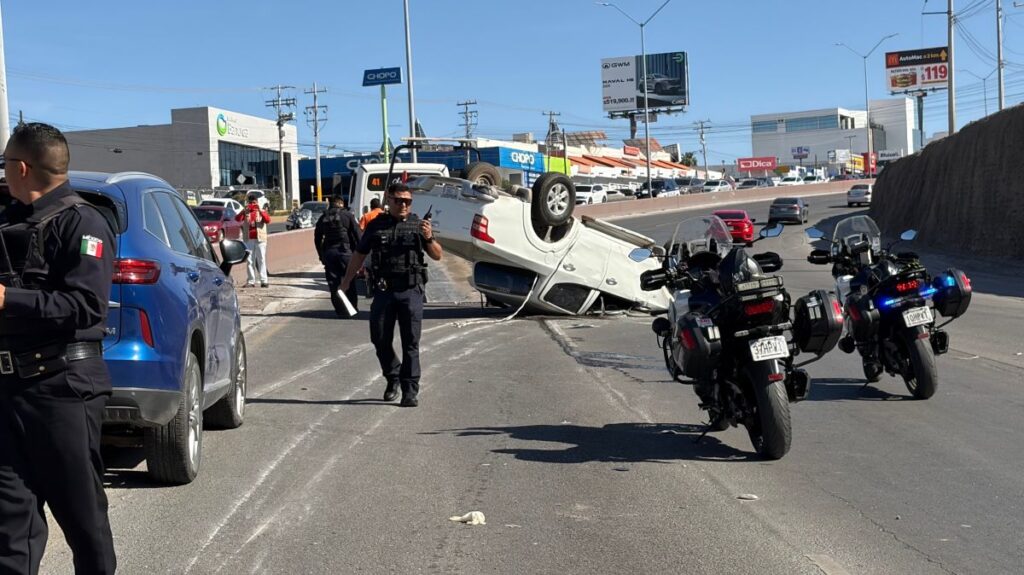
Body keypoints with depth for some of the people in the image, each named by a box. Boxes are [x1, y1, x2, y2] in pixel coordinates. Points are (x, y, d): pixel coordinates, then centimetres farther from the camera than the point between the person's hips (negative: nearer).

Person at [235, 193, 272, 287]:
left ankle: (263, 280, -7)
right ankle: (250, 281, 4)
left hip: (260, 239, -2)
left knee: (261, 260, -5)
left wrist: (260, 211, -21)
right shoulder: (245, 212, 10)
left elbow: (268, 220, -11)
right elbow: (237, 219, -7)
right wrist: (244, 211, -22)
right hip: (248, 240, 2)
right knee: (250, 261, 3)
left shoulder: (262, 211, 8)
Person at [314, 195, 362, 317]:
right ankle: (353, 308, 7)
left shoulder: (323, 218, 11)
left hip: (329, 253, 3)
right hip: (345, 252, -3)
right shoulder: (347, 215, -1)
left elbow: (317, 239, 15)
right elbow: (358, 235, -6)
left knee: (334, 284, 7)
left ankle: (341, 310, 5)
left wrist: (322, 256, 21)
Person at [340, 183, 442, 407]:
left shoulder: (418, 225, 6)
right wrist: (346, 283, 16)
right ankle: (392, 378, 27)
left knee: (411, 343, -2)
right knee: (380, 339, 4)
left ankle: (410, 390, 2)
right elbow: (359, 255, 16)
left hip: (411, 290, -2)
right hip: (383, 290, 2)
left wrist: (429, 238, -14)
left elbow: (437, 256, 5)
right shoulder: (376, 226, 9)